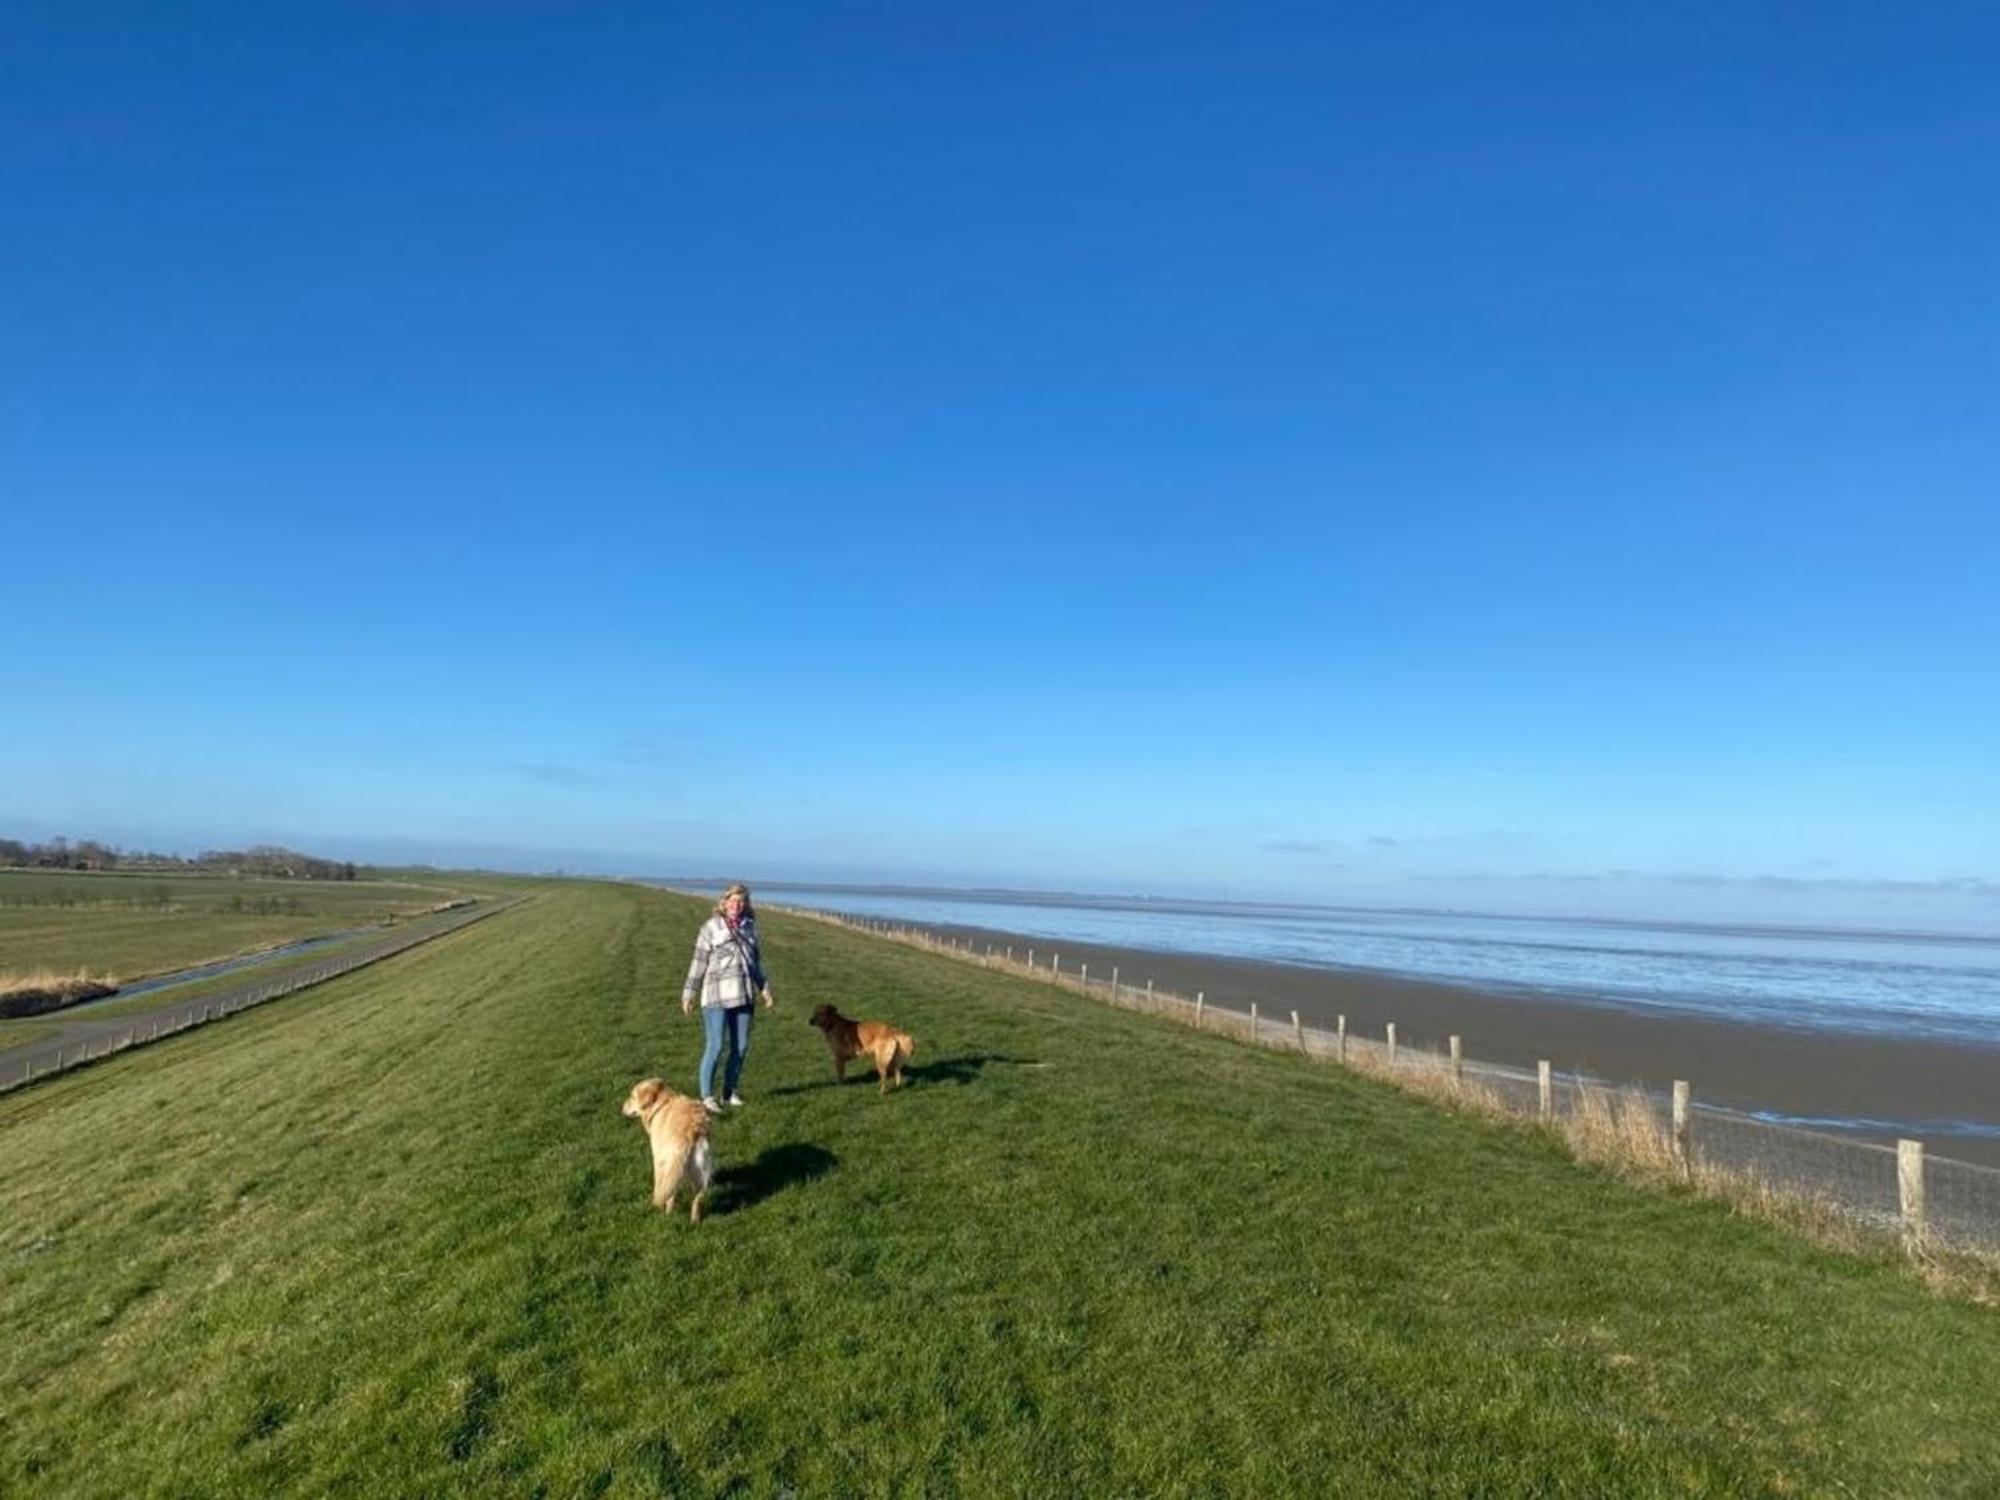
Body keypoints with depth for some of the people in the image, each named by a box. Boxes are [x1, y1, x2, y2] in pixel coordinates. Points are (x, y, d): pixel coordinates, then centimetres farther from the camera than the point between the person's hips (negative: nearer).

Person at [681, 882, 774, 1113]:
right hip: (717, 997, -5)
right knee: (715, 1046, -7)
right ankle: (707, 1097, 1)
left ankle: (730, 1091, 22)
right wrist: (689, 994, -3)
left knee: (741, 1046, 8)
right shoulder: (711, 927, -3)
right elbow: (699, 962, -2)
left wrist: (765, 989, 17)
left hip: (744, 997, 5)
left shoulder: (750, 927, 10)